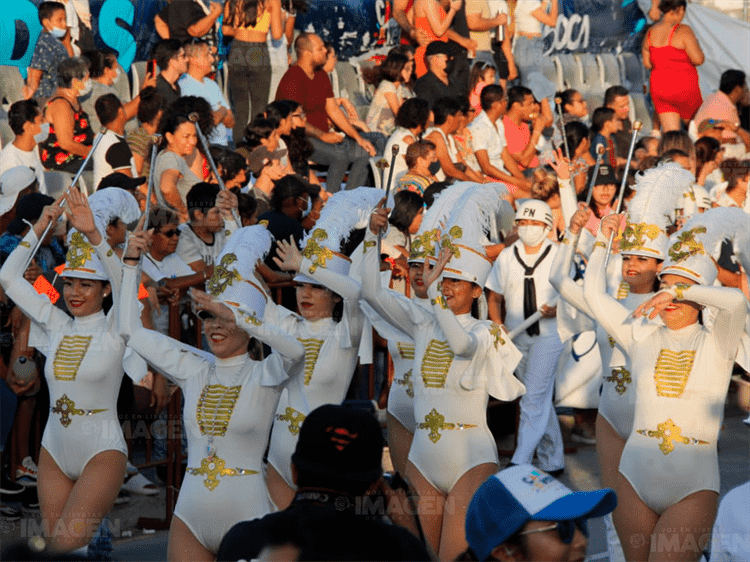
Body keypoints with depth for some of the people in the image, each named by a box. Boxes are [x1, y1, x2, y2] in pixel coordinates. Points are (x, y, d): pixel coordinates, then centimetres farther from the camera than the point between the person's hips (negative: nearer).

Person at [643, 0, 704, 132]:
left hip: (658, 88, 5)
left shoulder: (650, 32, 5)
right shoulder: (683, 31, -13)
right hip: (684, 87, -5)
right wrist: (696, 43, 4)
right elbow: (698, 59, -15)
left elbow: (647, 64, 11)